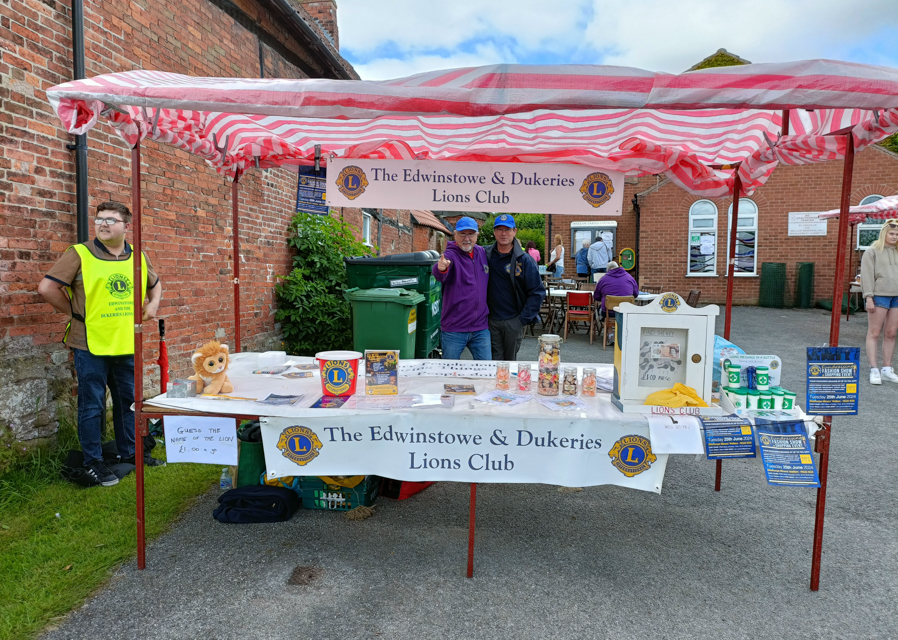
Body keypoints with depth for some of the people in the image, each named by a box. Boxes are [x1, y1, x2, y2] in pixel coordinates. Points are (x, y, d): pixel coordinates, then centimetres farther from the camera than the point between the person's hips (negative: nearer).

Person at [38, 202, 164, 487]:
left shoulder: (138, 258, 9)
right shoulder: (80, 254, -6)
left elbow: (155, 284, 26)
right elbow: (47, 287, -8)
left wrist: (153, 305, 10)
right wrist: (75, 313, -4)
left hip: (127, 345, 5)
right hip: (91, 345, -5)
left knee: (128, 401, 15)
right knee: (92, 406, 4)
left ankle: (130, 452, 30)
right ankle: (93, 462, 17)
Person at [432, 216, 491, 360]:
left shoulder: (483, 253, 8)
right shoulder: (450, 255, -9)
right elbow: (440, 276, -33)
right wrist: (441, 269, -54)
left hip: (481, 328, 4)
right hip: (453, 330, -4)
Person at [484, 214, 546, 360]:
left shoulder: (524, 260, -6)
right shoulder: (485, 255, 2)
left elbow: (538, 292, -5)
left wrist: (523, 319, -10)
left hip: (514, 321, -2)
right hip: (491, 320, 2)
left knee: (510, 361, 10)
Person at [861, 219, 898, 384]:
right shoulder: (872, 251, 0)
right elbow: (867, 276, -6)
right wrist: (869, 297, -13)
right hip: (880, 295, -5)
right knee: (874, 333, -2)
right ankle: (874, 370, 0)